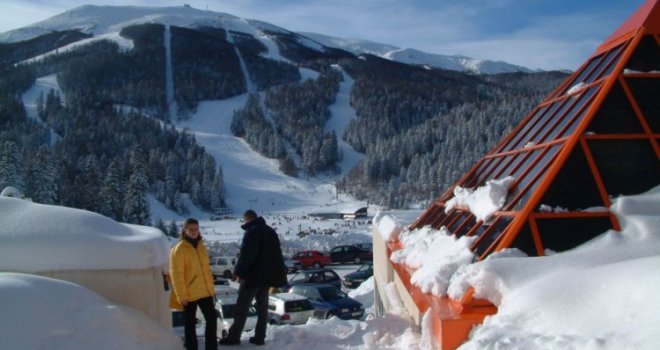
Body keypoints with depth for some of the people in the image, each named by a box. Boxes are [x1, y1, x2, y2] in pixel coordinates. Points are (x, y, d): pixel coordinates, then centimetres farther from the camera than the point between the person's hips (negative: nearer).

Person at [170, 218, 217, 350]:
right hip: (189, 294, -6)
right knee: (190, 323, 5)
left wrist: (211, 288, 13)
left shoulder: (201, 246, 10)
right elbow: (176, 274, -14)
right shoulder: (179, 249, -11)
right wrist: (182, 295, -17)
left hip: (204, 291, 6)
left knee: (212, 318, 7)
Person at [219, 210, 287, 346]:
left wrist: (239, 272, -17)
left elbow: (246, 255, -22)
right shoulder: (270, 231, 14)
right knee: (262, 306, 11)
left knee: (242, 307, -1)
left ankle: (234, 336, 4)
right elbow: (276, 254, 19)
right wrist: (278, 274, 24)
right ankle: (260, 337, 12)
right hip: (267, 275, 8)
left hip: (253, 275, -8)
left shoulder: (252, 232, -14)